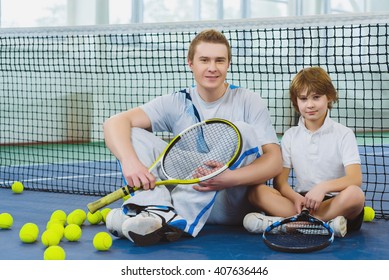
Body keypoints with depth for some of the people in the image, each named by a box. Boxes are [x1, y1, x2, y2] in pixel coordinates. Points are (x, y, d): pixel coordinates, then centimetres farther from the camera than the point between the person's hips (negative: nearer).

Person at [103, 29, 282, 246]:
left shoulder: (248, 102, 1)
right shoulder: (177, 103, 6)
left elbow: (275, 159, -10)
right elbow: (115, 123, -6)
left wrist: (229, 178, -30)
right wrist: (129, 161, -28)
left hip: (231, 205, -2)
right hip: (185, 190, 2)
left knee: (242, 131, -27)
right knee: (133, 133, -9)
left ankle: (177, 219, -37)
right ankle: (157, 211, -36)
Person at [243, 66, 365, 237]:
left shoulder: (343, 134, 2)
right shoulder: (290, 136, 12)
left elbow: (355, 179, -10)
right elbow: (280, 181, 5)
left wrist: (323, 187, -29)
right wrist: (295, 197, -19)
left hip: (335, 202, -3)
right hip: (300, 199, 3)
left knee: (355, 194, -35)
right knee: (256, 191, -21)